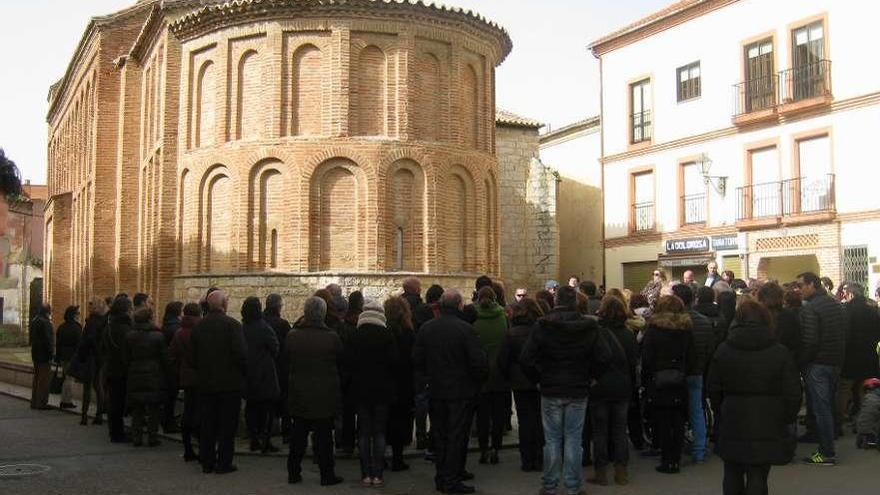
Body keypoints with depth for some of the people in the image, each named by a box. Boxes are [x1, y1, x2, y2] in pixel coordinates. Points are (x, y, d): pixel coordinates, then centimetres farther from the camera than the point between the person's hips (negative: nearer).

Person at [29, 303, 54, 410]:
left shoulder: (34, 321, 13)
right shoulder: (45, 322, -18)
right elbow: (48, 340, -20)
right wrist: (51, 354, -16)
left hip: (35, 354, 10)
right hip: (44, 354, -10)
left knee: (37, 378, 16)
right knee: (45, 379, -5)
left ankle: (34, 402, 22)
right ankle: (41, 403, -4)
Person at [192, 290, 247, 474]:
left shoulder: (198, 326, 3)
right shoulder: (232, 325, -13)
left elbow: (193, 357, 8)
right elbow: (241, 354, -17)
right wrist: (244, 371, -1)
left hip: (205, 383, 5)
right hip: (230, 383, -5)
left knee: (207, 424, 12)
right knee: (227, 424, 4)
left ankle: (207, 462, 17)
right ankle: (224, 463, 6)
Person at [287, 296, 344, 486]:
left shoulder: (292, 336, -6)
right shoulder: (332, 337, -12)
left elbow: (287, 362, 5)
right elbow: (340, 363, 0)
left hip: (299, 394, 3)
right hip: (325, 395, -2)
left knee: (298, 434, 13)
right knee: (324, 435, 5)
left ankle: (293, 473, 19)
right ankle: (327, 475, 10)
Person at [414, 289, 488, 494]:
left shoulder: (426, 328, 0)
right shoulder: (465, 329, -17)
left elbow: (417, 360, 5)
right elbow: (479, 362, -18)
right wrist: (481, 378, 1)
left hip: (436, 391, 5)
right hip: (461, 391, -5)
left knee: (440, 435, 15)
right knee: (457, 436, 3)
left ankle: (442, 476, 23)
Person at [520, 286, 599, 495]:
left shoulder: (542, 326, -8)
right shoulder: (589, 327, -5)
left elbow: (526, 359, -9)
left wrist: (537, 379, 4)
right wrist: (589, 378, 11)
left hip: (551, 391, -1)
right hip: (578, 391, 1)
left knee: (552, 439, 8)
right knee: (574, 439, 7)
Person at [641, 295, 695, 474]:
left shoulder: (653, 330, -8)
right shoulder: (686, 330, 1)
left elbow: (646, 358, -8)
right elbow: (692, 358, 5)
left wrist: (646, 379, 1)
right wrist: (686, 374, 15)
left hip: (658, 383, -3)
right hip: (680, 383, 3)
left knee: (662, 422, 2)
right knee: (678, 422, 8)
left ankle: (667, 461, 3)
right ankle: (676, 460, 12)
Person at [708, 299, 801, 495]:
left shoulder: (723, 351, -2)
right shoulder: (780, 353, -6)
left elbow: (714, 391, 1)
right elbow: (793, 393, -5)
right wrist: (786, 419, 8)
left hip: (733, 427, 1)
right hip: (767, 428, -1)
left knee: (733, 475, 16)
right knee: (758, 476, 3)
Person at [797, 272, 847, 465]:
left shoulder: (810, 309, -16)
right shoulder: (836, 305, 12)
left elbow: (809, 341, -20)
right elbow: (844, 336, 16)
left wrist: (800, 362, -9)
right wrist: (839, 358, 20)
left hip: (817, 364, -8)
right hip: (836, 363, 9)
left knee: (820, 409, -4)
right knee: (828, 406, 15)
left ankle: (827, 453, -1)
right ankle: (828, 447, 21)